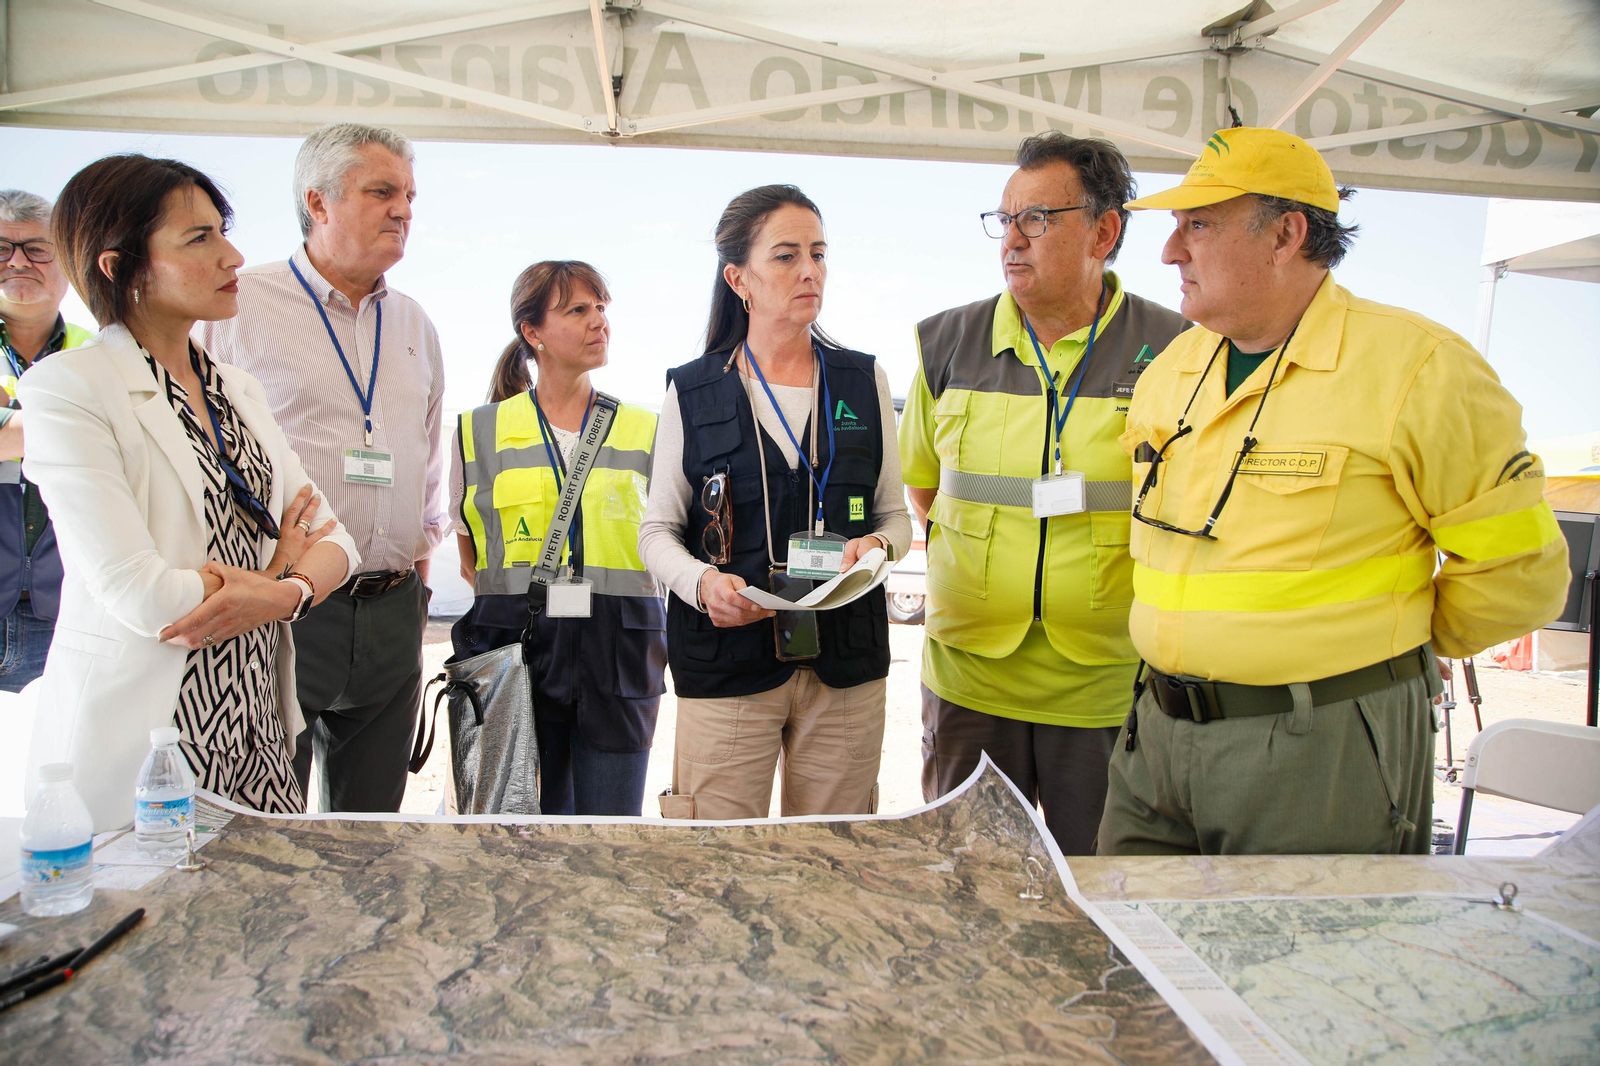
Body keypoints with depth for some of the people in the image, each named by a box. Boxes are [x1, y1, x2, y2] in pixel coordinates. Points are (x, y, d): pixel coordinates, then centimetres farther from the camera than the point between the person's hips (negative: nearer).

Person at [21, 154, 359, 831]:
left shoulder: (239, 390, 12)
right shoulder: (68, 388, -10)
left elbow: (330, 539, 7)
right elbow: (138, 595, -19)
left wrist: (286, 593, -14)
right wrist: (274, 570, -4)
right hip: (135, 750, -5)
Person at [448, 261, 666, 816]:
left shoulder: (646, 431, 9)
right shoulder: (478, 431, 8)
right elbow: (469, 557, 14)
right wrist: (520, 599, -1)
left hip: (619, 655, 1)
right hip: (514, 646, 0)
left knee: (613, 818, 1)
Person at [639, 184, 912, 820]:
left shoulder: (865, 382, 8)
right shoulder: (692, 392, 2)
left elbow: (895, 513, 12)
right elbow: (657, 530, 4)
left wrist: (879, 545, -11)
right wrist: (702, 582, -16)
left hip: (845, 667, 2)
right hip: (725, 660, -2)